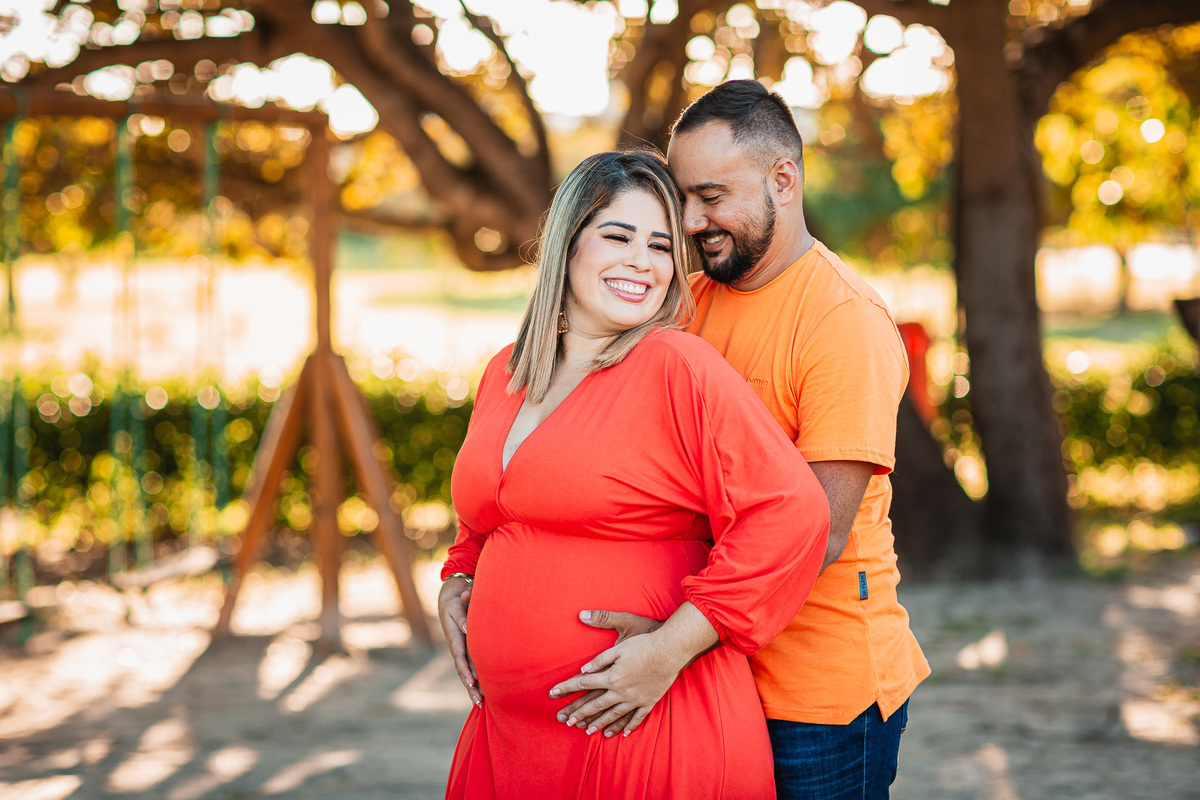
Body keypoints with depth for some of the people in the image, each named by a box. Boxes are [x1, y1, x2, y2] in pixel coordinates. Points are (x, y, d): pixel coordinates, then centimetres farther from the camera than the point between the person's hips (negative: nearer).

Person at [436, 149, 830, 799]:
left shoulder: (679, 367, -12)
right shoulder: (505, 374, 11)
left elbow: (789, 513, -21)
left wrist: (671, 649, -21)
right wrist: (455, 587, 8)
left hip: (646, 735, -7)